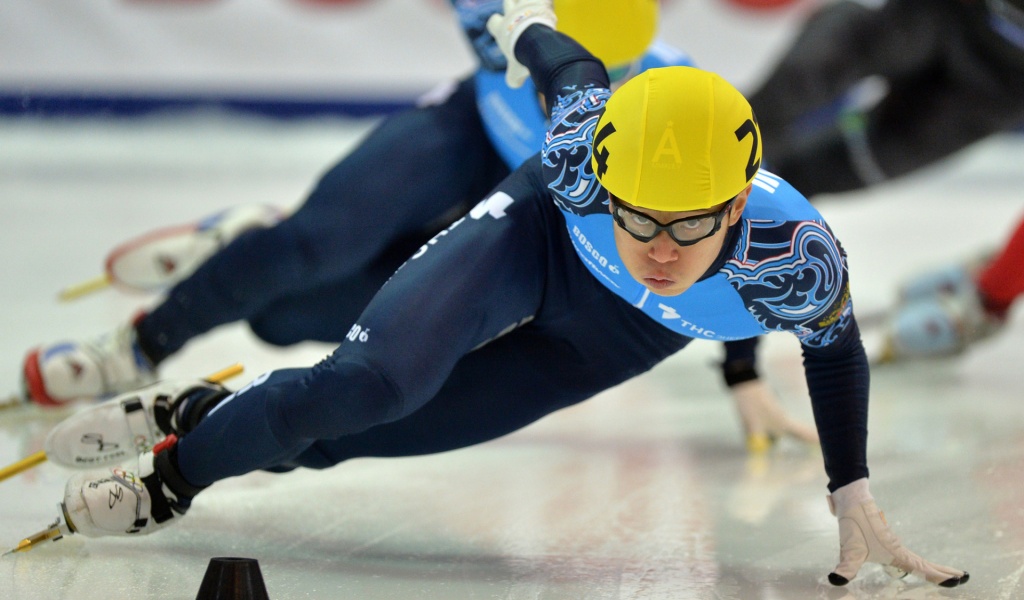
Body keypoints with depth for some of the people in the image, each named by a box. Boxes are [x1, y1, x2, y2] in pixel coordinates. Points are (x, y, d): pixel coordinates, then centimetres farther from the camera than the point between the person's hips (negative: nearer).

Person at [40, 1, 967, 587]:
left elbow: (837, 348, -15)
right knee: (374, 384, -27)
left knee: (361, 431, -2)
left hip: (606, 346, 2)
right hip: (535, 236, -2)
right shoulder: (584, 145, -38)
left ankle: (204, 418, 25)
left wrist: (854, 498, -9)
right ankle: (182, 461, -1)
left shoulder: (796, 259, -40)